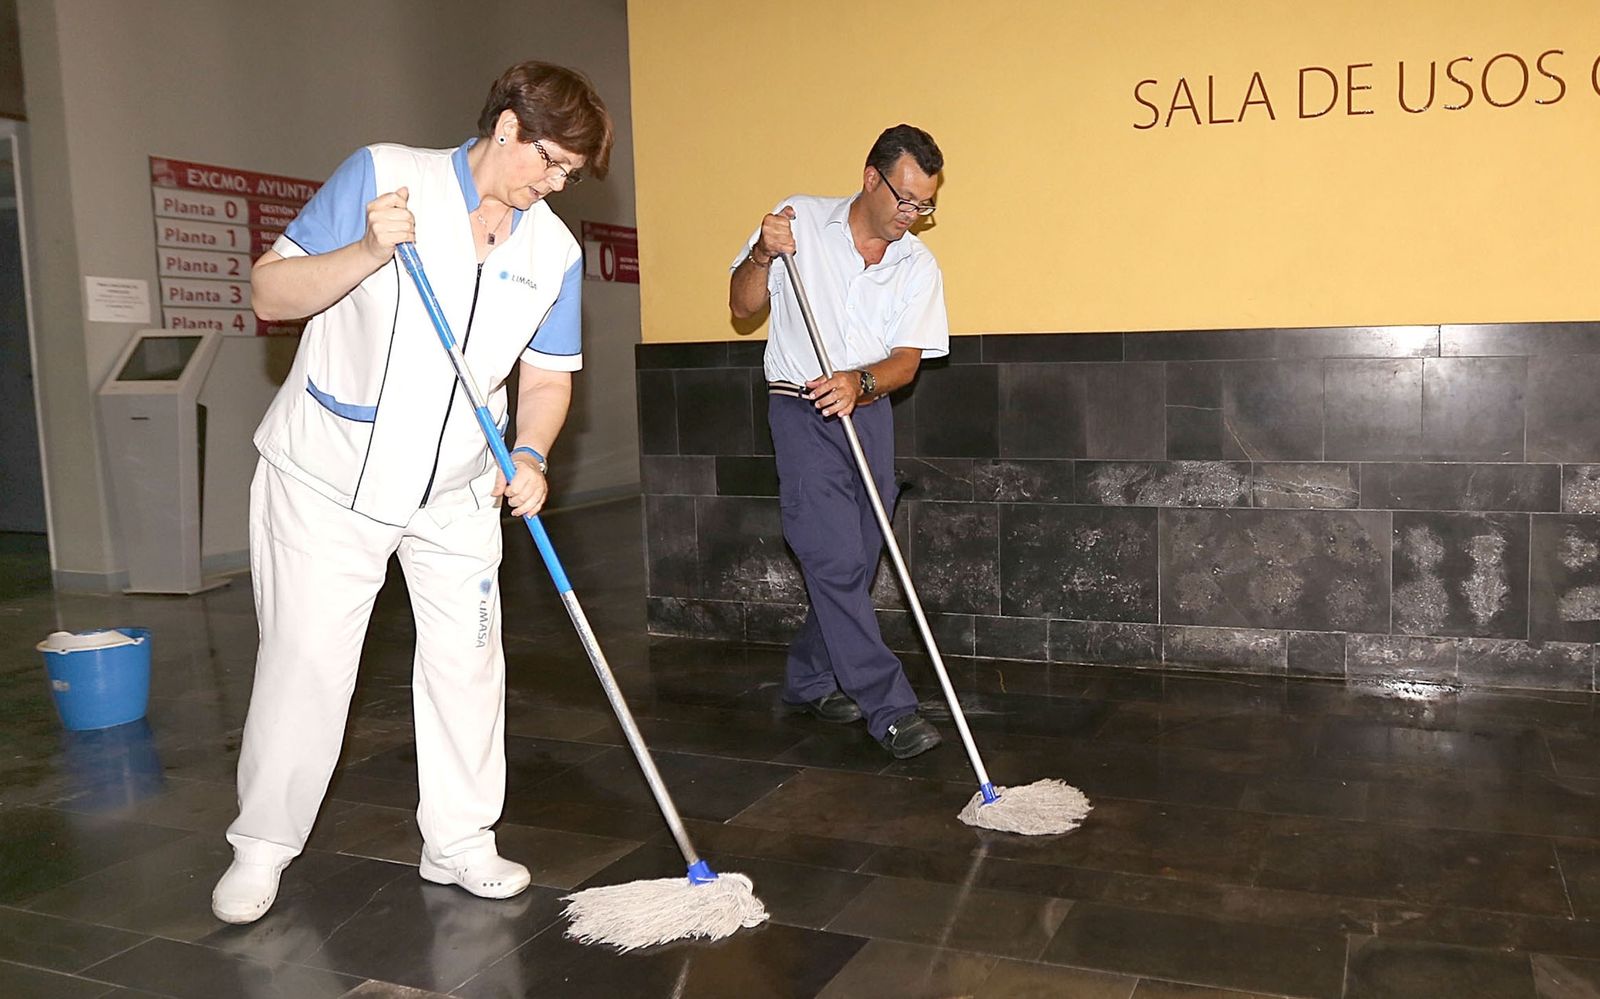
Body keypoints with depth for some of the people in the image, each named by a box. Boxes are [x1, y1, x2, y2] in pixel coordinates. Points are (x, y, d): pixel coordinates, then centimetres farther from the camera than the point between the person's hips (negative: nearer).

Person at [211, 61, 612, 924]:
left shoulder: (553, 251, 0)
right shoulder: (381, 175, -11)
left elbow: (547, 373, 5)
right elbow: (269, 292, -11)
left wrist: (529, 456, -13)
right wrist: (367, 252, -28)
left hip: (455, 494, 4)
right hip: (328, 479, -3)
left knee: (467, 661, 5)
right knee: (306, 666, 1)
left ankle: (459, 842, 20)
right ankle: (261, 846, 21)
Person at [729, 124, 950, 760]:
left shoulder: (919, 267, 2)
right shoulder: (800, 220, -4)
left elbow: (907, 360, -5)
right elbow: (742, 307, -1)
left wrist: (859, 382, -26)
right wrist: (762, 256, -20)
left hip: (868, 412, 4)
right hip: (802, 411, -4)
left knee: (853, 563, 9)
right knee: (835, 561, -11)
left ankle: (809, 681, 27)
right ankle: (891, 709, -9)